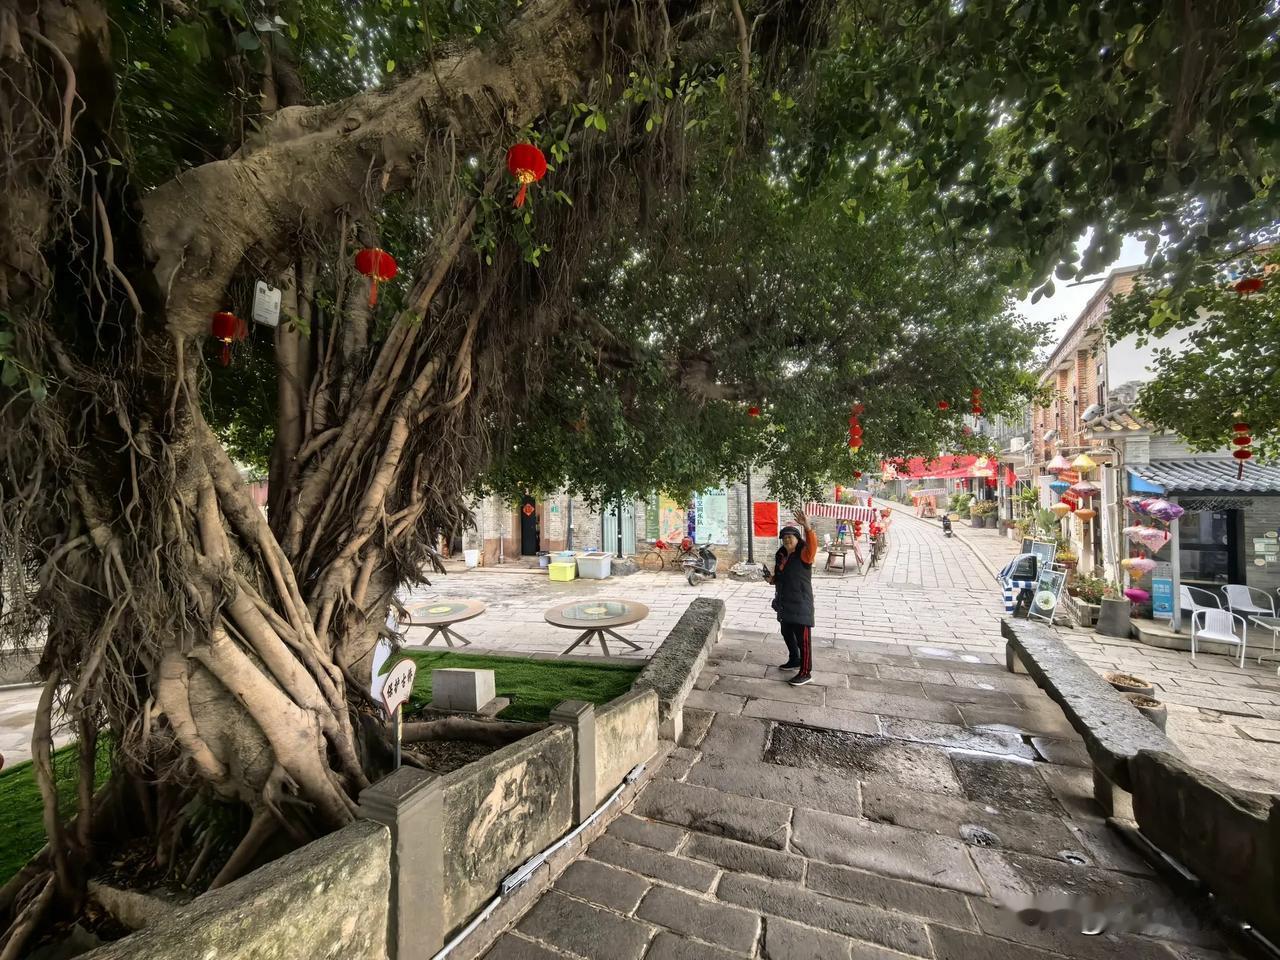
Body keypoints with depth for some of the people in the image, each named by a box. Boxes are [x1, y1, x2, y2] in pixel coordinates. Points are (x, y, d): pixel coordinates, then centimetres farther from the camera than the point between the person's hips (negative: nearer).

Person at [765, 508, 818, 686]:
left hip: (800, 603, -8)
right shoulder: (781, 555, 9)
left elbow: (813, 544, -37)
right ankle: (794, 660, 42)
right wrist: (773, 578, 1)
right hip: (785, 603, 8)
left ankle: (806, 673, 9)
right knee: (787, 633, 22)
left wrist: (807, 527, -53)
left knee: (803, 638, -2)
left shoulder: (804, 554, -14)